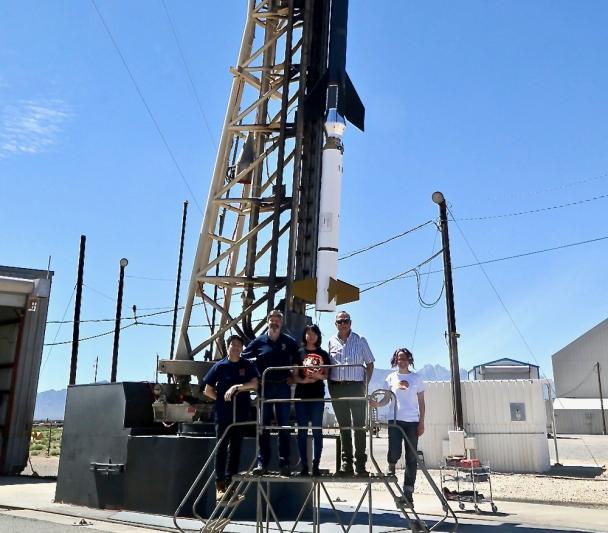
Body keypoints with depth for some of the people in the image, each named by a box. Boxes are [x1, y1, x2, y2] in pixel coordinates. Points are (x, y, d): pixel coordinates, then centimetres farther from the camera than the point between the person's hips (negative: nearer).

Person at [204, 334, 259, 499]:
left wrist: (237, 387, -17)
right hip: (223, 413, -2)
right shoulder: (220, 366, 0)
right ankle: (220, 485, 5)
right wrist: (222, 398, -1)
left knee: (236, 448, 7)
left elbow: (254, 384, -9)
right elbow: (208, 390, 4)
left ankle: (230, 483, 16)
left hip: (241, 413, 2)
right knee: (222, 448, 1)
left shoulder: (248, 365, 4)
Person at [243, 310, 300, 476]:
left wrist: (293, 377, -2)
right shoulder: (259, 341, 4)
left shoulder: (289, 342, 4)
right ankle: (262, 463, 8)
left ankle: (284, 463, 8)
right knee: (263, 426, 3)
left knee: (284, 426, 3)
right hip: (265, 387, 0)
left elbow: (296, 363, 10)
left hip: (283, 387, 0)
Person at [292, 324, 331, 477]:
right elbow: (294, 376, 5)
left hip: (317, 395, 0)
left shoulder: (323, 354, 10)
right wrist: (303, 380, -14)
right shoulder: (299, 353, 9)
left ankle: (316, 465, 4)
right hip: (301, 394, 0)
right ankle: (304, 465, 5)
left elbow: (327, 375, 9)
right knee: (302, 431, 0)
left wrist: (319, 376, -12)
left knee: (317, 431, -1)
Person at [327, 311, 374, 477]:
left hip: (356, 387, -2)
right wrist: (330, 386, 3)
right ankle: (346, 464, 12)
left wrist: (366, 384, -1)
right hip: (337, 388, 2)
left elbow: (370, 363, 9)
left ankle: (360, 465, 1)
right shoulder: (331, 342, 9)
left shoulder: (360, 340, 5)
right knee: (343, 426, 7)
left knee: (359, 426, -3)